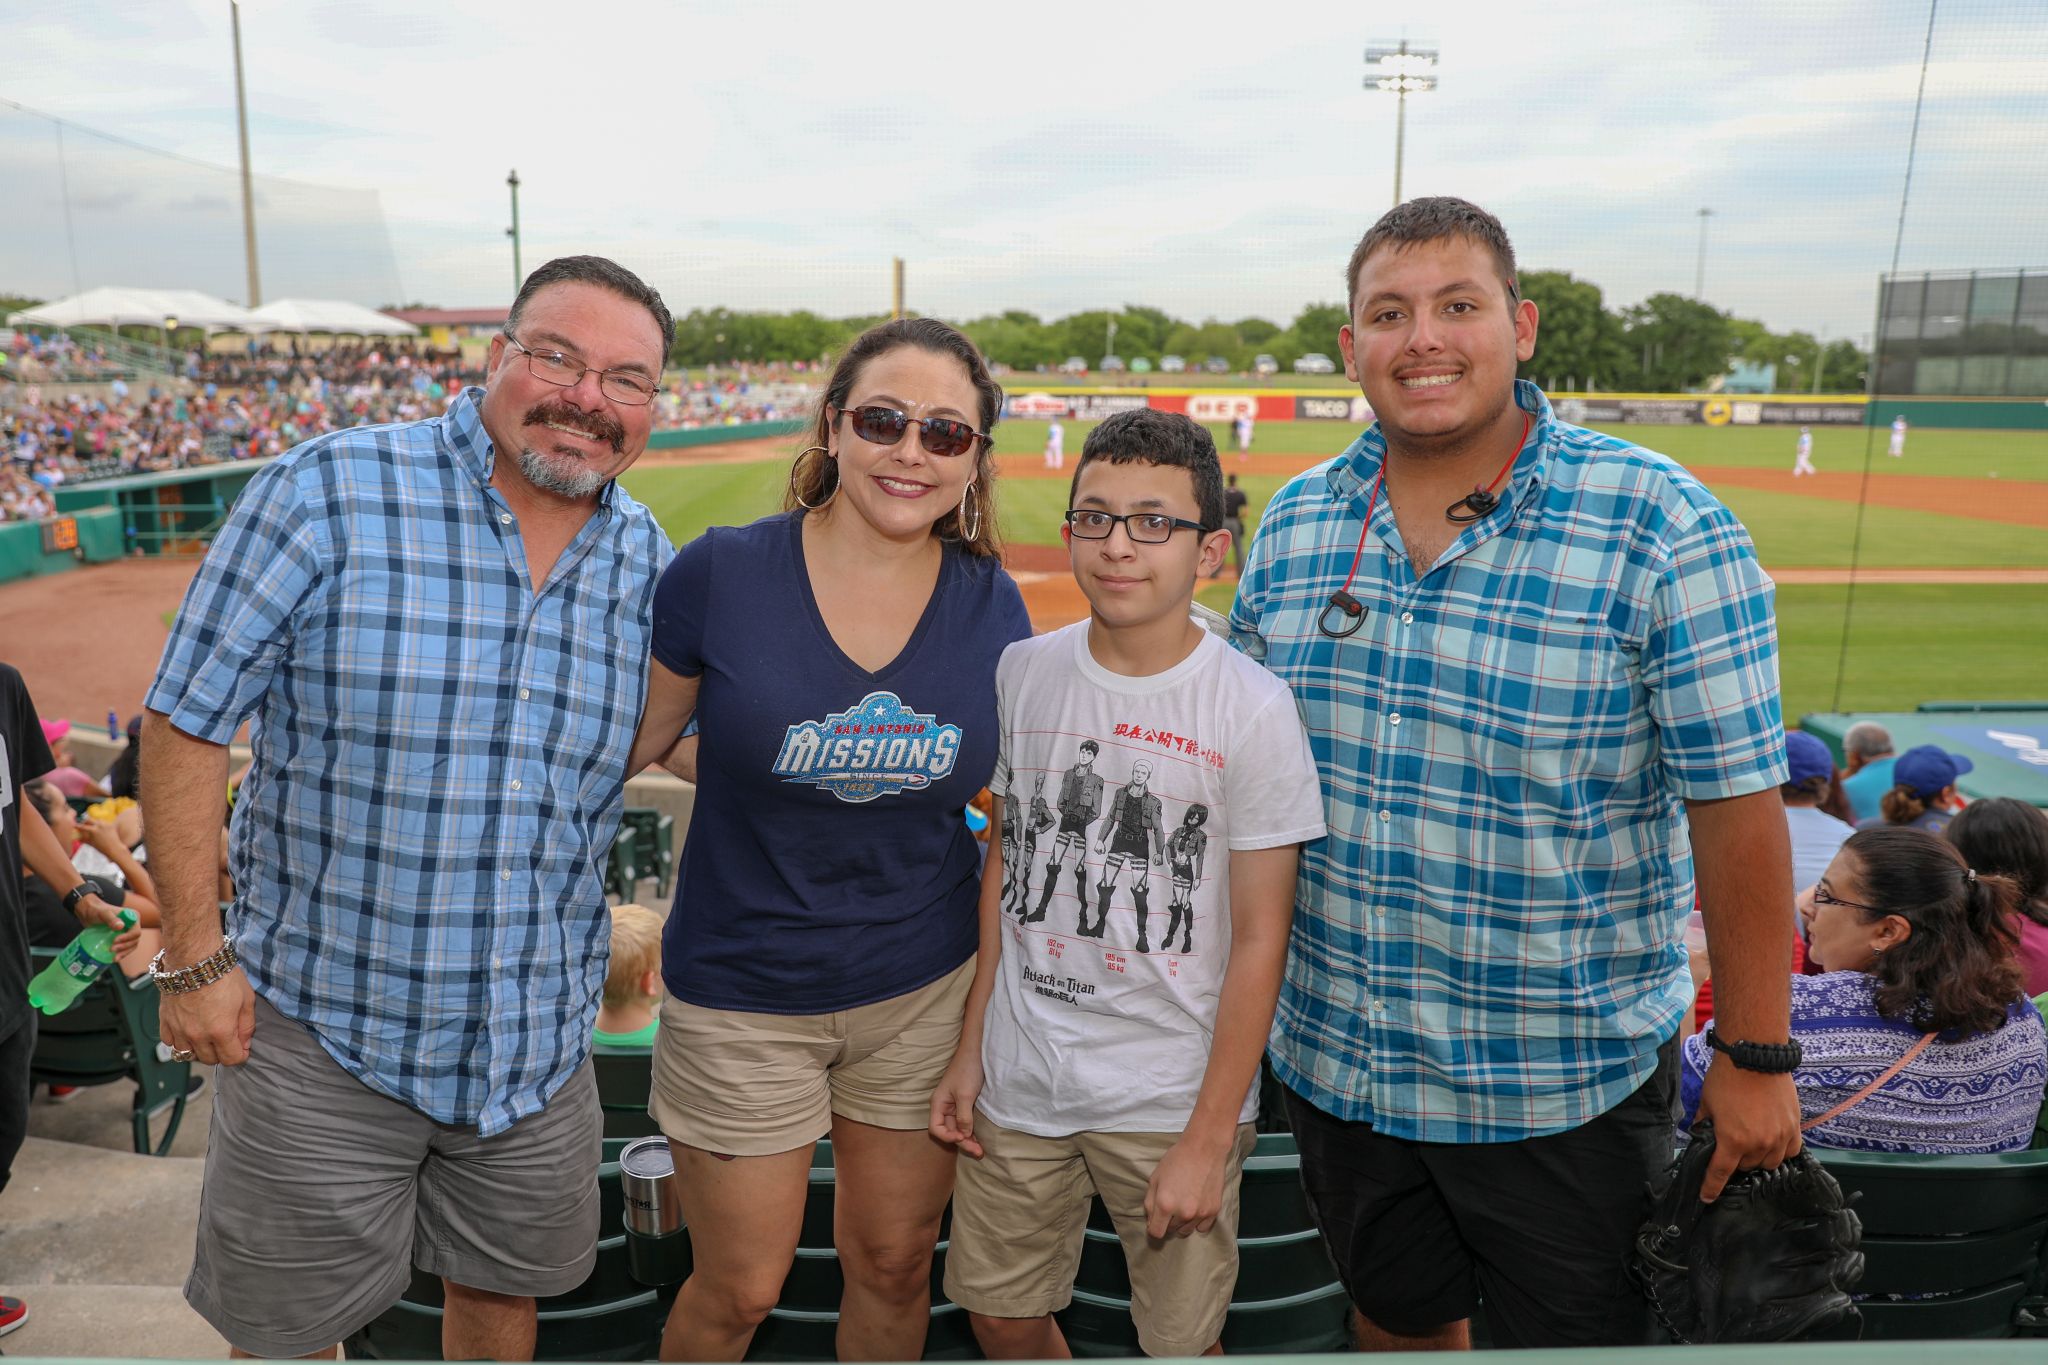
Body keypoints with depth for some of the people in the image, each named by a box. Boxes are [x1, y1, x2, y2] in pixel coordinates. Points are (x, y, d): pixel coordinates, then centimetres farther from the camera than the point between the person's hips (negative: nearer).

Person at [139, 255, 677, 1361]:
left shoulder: (645, 558, -1)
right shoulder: (327, 492, -15)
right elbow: (187, 719, -11)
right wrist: (195, 952, -11)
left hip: (539, 1038, 4)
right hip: (323, 1022, -3)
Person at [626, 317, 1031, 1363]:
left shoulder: (992, 607, -6)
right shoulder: (722, 572, -14)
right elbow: (636, 737, 3)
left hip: (924, 992, 2)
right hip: (742, 997, -2)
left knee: (893, 1269, 19)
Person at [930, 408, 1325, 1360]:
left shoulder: (1251, 708, -14)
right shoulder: (1023, 673, -1)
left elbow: (1258, 940, -10)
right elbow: (1004, 866, 8)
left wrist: (1208, 1140, -9)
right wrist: (971, 1049, 8)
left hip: (1173, 1096, -3)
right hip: (1021, 1078, 4)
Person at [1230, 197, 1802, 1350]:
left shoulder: (1662, 530, -15)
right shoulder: (1295, 522, -1)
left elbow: (1738, 804, -13)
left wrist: (1757, 1060, -10)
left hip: (1564, 1085, -3)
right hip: (1334, 1062, 4)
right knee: (1399, 1323, 24)